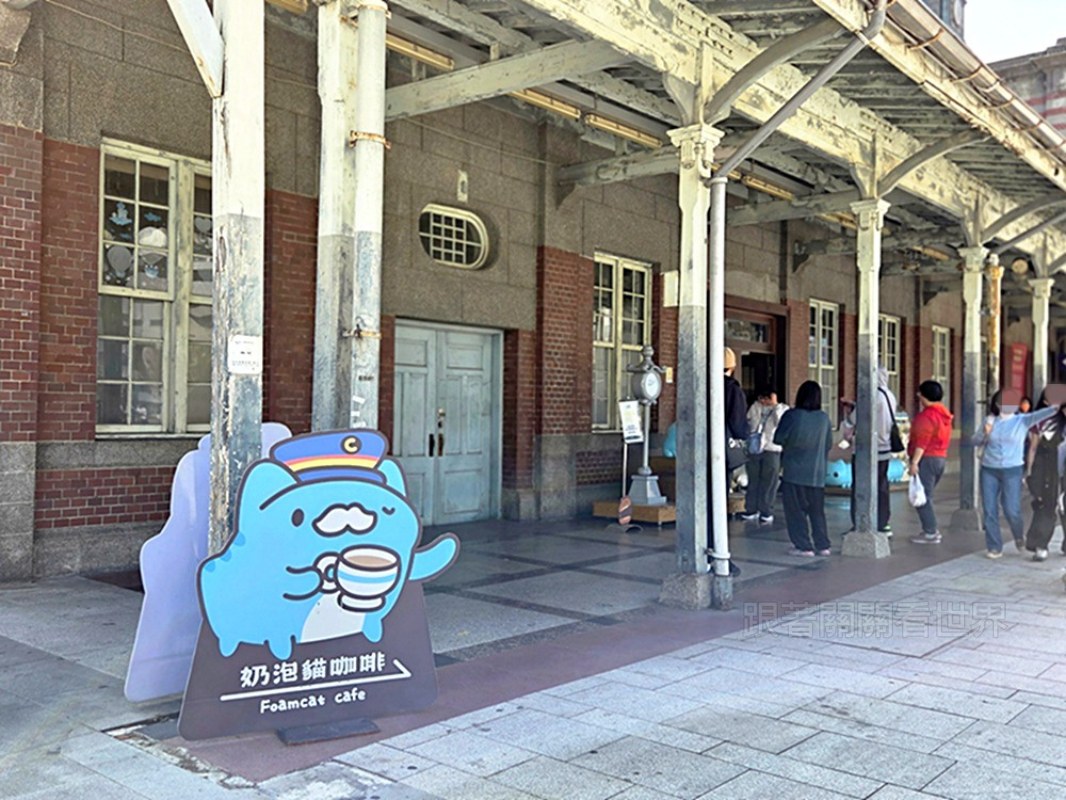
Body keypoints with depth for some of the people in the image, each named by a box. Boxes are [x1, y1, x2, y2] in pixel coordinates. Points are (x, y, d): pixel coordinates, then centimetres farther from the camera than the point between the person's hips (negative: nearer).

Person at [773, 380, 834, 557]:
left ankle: (803, 546, 3)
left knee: (796, 509, 4)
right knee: (817, 510, 14)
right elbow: (828, 445, 9)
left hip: (794, 471, -4)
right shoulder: (824, 418, -2)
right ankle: (822, 545, 16)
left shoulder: (791, 416, -13)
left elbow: (778, 439, -6)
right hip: (817, 472, 4)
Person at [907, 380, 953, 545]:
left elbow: (921, 442, -22)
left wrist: (914, 461, -23)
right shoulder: (944, 415, 14)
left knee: (922, 497, -4)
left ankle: (930, 533, -4)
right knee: (926, 495, 19)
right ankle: (931, 528, 21)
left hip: (926, 459, -10)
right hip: (941, 457, 10)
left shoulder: (926, 416, -16)